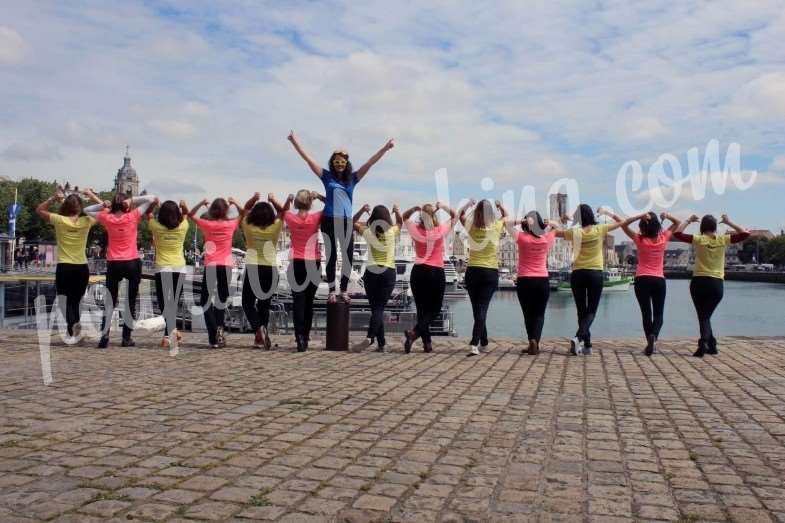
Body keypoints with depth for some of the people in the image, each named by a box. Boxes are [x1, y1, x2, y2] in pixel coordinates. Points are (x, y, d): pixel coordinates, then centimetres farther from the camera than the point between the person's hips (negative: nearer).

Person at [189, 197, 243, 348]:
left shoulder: (207, 224, -2)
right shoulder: (231, 224, 0)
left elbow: (191, 215, 16)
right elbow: (242, 214, 20)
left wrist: (201, 203, 8)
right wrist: (234, 203, 13)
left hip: (211, 266, -1)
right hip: (226, 266, 1)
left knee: (205, 300, 7)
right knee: (221, 299, 16)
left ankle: (213, 332, -6)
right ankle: (219, 328, 4)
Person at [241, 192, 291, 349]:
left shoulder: (248, 227, -4)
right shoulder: (275, 227, -3)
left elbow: (245, 210, 13)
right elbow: (282, 212, 14)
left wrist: (254, 199, 8)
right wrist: (273, 201, 11)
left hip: (252, 268, -2)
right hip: (271, 269, 2)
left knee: (248, 302, 10)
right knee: (264, 304, 12)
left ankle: (258, 328, -16)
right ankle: (260, 339, 12)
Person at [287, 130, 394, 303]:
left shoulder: (352, 178, 7)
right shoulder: (327, 176, 4)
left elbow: (370, 163, 4)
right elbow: (308, 159, 1)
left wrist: (385, 148, -1)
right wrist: (295, 142, -4)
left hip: (347, 221, 2)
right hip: (329, 220, -2)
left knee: (348, 256, 1)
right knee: (331, 256, 4)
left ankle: (344, 290, 15)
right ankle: (331, 291, 13)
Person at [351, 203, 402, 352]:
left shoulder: (368, 232, 0)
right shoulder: (392, 232, 0)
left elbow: (353, 223, 17)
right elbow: (400, 222, 23)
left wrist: (362, 210, 12)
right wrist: (397, 211, 17)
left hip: (371, 272, 1)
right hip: (388, 273, 0)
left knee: (375, 308, 8)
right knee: (379, 308, -2)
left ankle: (381, 343, 7)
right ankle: (370, 337, -22)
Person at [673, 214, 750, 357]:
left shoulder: (698, 239, -6)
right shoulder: (723, 240, -1)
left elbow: (677, 233, -6)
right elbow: (745, 234, 9)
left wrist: (688, 221, 6)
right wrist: (729, 222, 14)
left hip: (699, 282, -1)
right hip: (717, 284, 2)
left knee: (702, 316, 9)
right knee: (706, 316, 12)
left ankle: (707, 343, -4)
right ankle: (708, 344, -2)